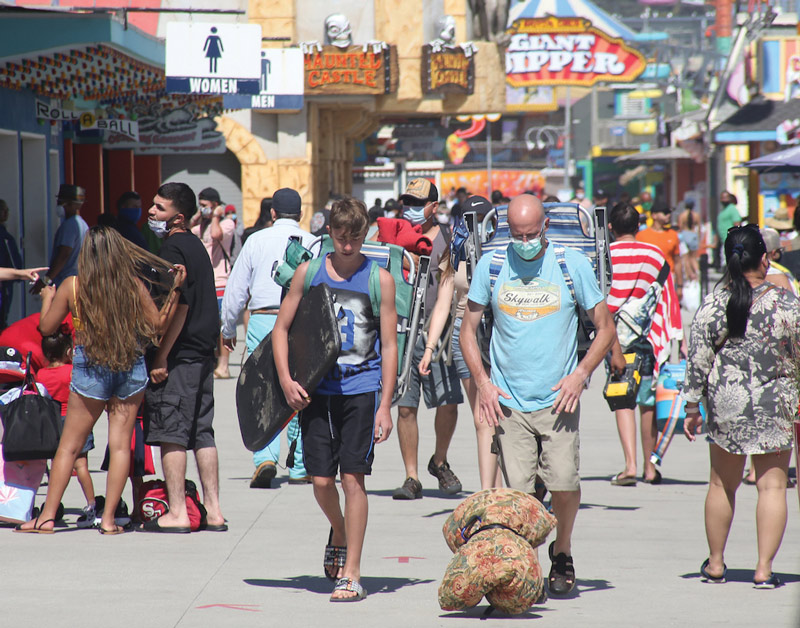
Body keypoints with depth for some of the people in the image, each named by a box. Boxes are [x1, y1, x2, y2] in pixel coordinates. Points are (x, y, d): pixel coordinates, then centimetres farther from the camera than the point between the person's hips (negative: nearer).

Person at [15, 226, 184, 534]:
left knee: (69, 446, 6)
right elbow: (159, 324, 3)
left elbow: (46, 327, 2)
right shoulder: (133, 285, -5)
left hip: (90, 368, -1)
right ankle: (108, 518, 3)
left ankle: (47, 517, 6)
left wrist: (47, 298, 20)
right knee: (120, 443, 6)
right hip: (132, 367, 1)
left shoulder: (72, 287, -6)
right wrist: (174, 290, 9)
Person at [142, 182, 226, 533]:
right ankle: (213, 511, 13)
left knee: (170, 434, -5)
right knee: (202, 434, 11)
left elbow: (179, 305, -21)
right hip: (203, 353, 9)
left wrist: (161, 358, -19)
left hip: (178, 356, -9)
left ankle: (177, 514, -5)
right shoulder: (196, 247, 16)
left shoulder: (173, 249, -13)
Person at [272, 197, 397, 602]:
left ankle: (351, 574, -2)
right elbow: (282, 328, 11)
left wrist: (385, 405, -5)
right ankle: (339, 532, 35)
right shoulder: (309, 273, 5)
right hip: (316, 388, 2)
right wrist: (286, 380, -3)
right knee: (321, 481, 2)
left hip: (361, 389, -2)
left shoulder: (379, 280, 0)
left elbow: (389, 347, 1)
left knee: (353, 478, -7)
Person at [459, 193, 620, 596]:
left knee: (564, 483, -9)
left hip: (558, 399, -1)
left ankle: (561, 552, 17)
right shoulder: (490, 266, 4)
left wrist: (580, 374, -6)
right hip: (509, 402, 1)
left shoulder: (572, 265, 1)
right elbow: (468, 330, 12)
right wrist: (482, 382, -1)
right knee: (518, 492, -6)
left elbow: (605, 328, 7)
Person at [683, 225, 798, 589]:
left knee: (722, 484, 15)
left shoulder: (712, 307, -7)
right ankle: (764, 568, -1)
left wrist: (692, 408, 5)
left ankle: (715, 562, 24)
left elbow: (697, 362, -4)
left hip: (726, 407, 1)